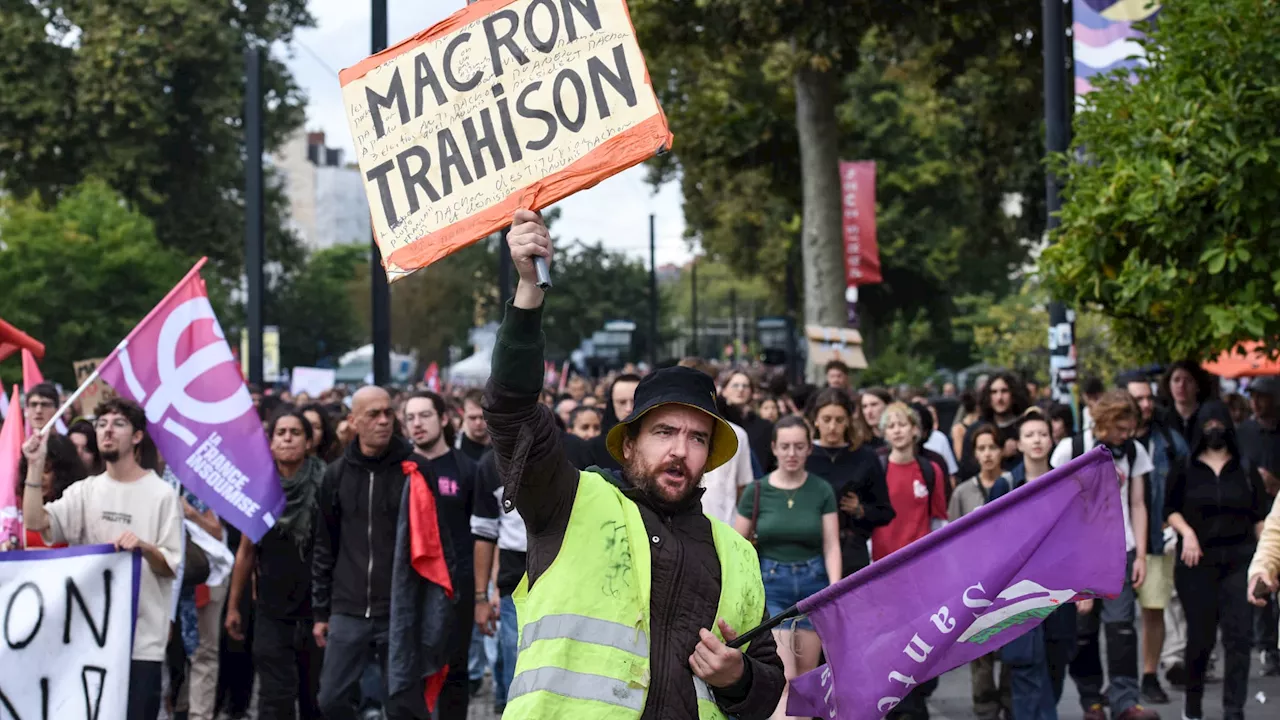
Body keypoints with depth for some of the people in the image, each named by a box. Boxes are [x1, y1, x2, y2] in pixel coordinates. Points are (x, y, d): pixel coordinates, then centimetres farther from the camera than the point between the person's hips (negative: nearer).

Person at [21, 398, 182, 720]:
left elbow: (171, 566, -5)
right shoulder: (85, 491, 8)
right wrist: (36, 466, -12)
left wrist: (143, 547, -24)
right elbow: (35, 521, -7)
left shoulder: (161, 494, -3)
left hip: (141, 638, -4)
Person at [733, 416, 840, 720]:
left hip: (813, 581, 2)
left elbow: (831, 547, -2)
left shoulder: (822, 491, 0)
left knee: (805, 678, 8)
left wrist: (835, 591, -14)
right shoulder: (757, 491, -2)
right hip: (771, 583, -2)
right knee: (784, 676, -11)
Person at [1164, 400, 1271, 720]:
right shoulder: (1185, 470, 7)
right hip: (1198, 561, 0)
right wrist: (1186, 531, -10)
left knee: (1238, 636, -8)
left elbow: (1260, 518, 8)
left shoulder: (1246, 471, 9)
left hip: (1239, 560, 1)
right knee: (1201, 635, 2)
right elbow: (1171, 509, 9)